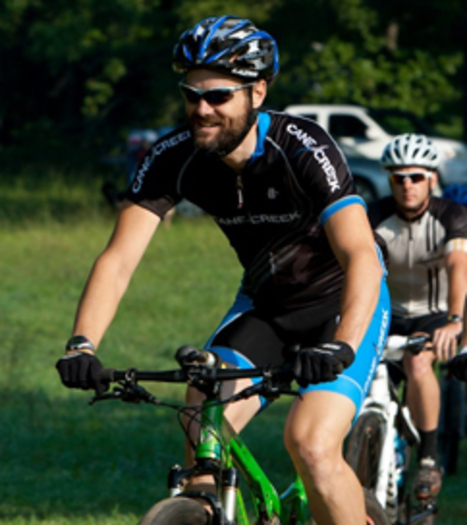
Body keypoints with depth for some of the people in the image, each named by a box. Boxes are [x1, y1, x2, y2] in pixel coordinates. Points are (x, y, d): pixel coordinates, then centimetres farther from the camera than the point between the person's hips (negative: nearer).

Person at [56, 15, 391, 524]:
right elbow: (119, 258, -21)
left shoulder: (304, 151, -30)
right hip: (264, 303, 5)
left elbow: (361, 258, -39)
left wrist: (341, 345, -55)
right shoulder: (173, 158, -17)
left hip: (341, 300, -5)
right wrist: (82, 344, -38)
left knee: (311, 445, -23)